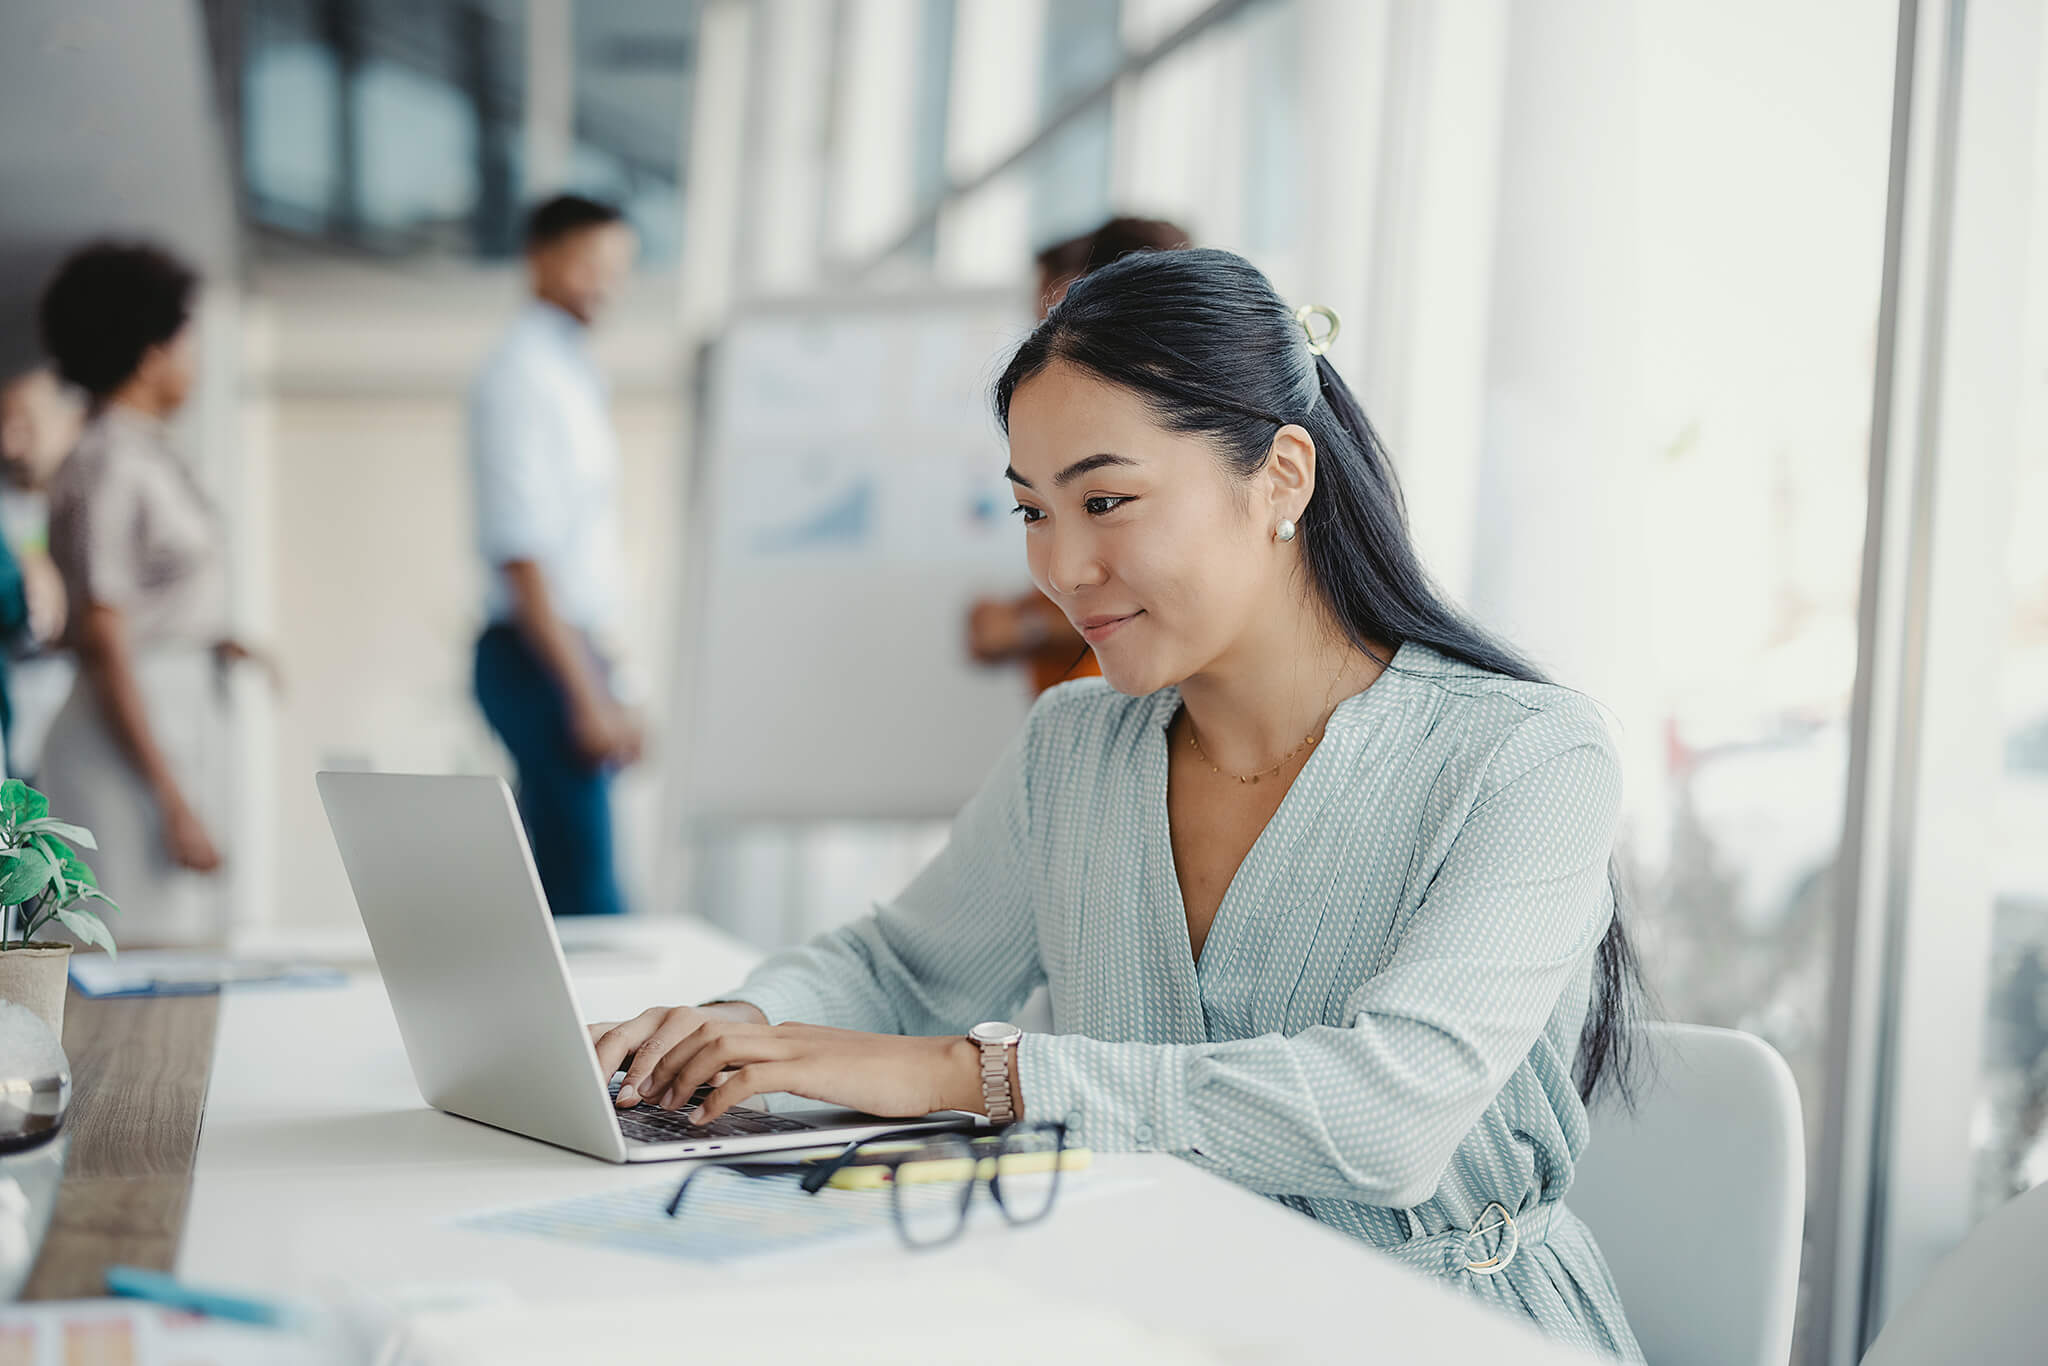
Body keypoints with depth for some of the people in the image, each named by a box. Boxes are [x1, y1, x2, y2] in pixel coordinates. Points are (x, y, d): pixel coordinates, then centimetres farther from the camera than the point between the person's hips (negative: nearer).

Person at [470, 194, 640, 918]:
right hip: (540, 659, -10)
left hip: (571, 648, 10)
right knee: (583, 884, -11)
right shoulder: (520, 376, -12)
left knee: (559, 880, 12)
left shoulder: (572, 371, 18)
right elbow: (520, 554, -19)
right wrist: (587, 695, -21)